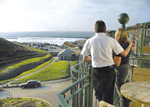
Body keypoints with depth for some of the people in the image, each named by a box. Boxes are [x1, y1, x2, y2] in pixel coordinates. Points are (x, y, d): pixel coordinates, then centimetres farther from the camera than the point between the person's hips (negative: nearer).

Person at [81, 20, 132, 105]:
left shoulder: (89, 41, -4)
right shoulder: (111, 40, -5)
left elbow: (85, 59, 3)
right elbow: (124, 54, 3)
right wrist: (130, 44, 21)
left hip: (97, 72, 0)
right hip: (110, 71, 1)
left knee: (100, 96, 17)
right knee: (109, 96, 16)